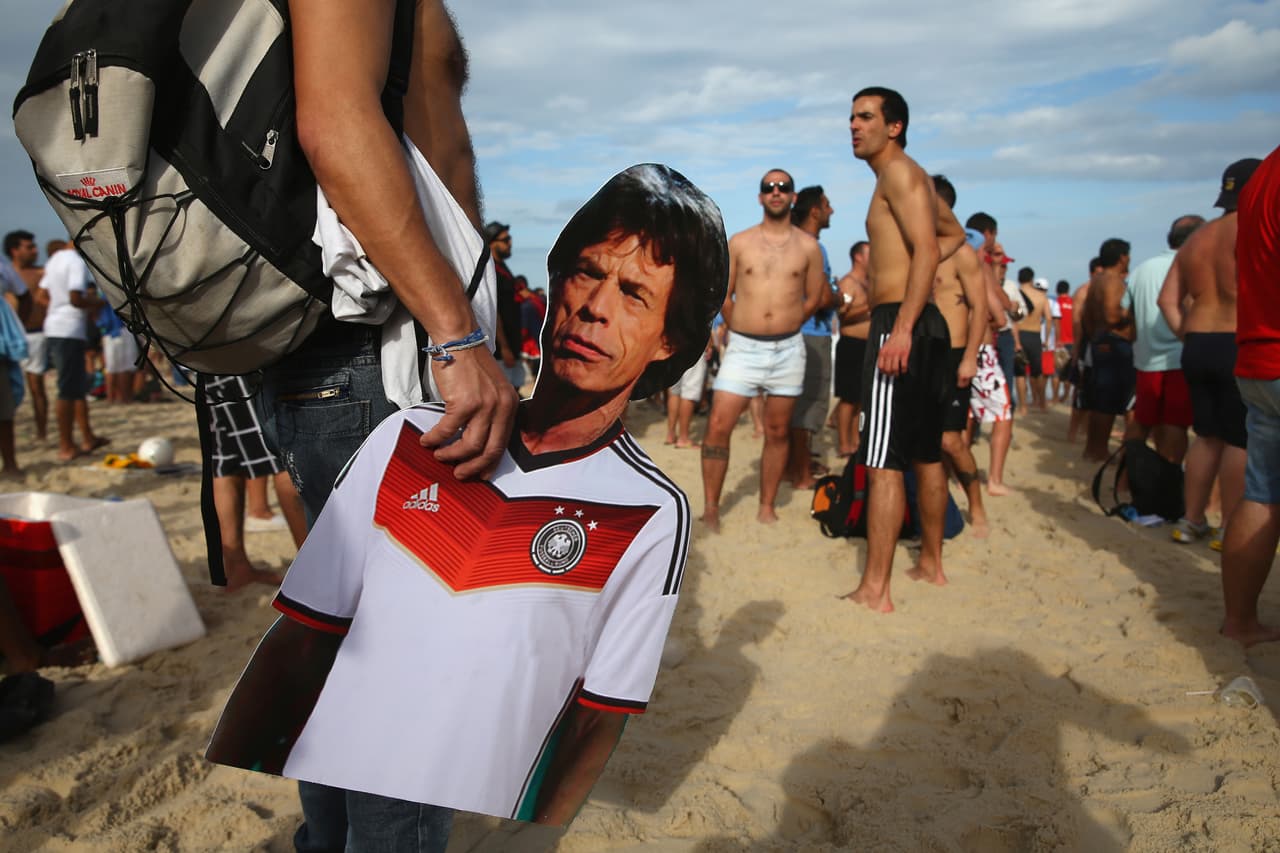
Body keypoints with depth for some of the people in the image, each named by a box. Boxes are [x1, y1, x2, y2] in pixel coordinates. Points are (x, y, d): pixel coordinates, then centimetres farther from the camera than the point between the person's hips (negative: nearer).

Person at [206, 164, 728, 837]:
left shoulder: (653, 517, -8)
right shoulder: (407, 437, 1)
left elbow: (596, 724, -3)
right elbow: (296, 643, 2)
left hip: (459, 838, -1)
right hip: (291, 812, 2)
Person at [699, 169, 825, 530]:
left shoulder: (808, 247, 4)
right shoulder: (738, 243, 3)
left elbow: (813, 299, 12)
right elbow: (723, 296, 9)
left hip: (788, 350, 1)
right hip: (742, 348, 0)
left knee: (777, 433, 8)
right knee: (717, 427, -7)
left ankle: (767, 508, 18)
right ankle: (710, 507, 3)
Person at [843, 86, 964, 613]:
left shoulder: (898, 171, -8)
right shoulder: (912, 178, 21)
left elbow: (927, 248, -20)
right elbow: (953, 234, 36)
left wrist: (902, 328, -26)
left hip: (899, 323, -11)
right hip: (925, 326, 11)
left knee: (883, 464, -11)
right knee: (926, 454, 16)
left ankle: (875, 591, -9)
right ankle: (931, 564, 27)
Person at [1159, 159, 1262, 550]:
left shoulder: (1196, 238, 16)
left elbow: (1167, 299, 12)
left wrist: (1188, 337, 13)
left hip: (1197, 346, 7)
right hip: (1241, 345, -7)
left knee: (1207, 436, 14)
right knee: (1241, 440, 0)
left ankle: (1191, 521, 17)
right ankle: (1229, 530, 3)